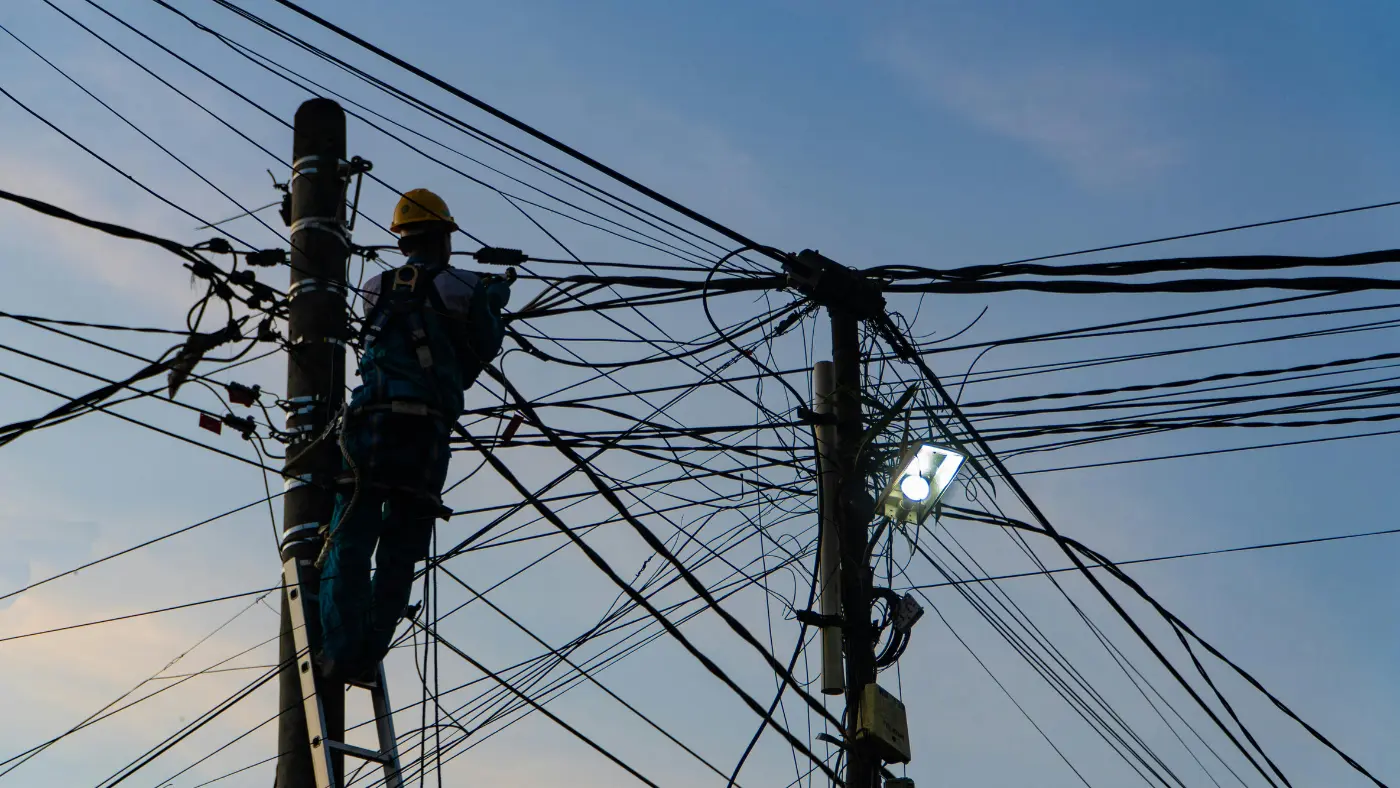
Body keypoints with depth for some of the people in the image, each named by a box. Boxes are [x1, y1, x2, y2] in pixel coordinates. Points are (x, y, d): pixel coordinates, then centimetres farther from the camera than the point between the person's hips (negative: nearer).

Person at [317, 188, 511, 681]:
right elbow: (481, 352, 16)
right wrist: (493, 302, 33)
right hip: (427, 432, -1)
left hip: (370, 425, 1)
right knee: (399, 555, 5)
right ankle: (367, 657, -4)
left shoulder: (377, 288, 14)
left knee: (349, 545, -1)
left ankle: (341, 653, -13)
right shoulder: (463, 286, 6)